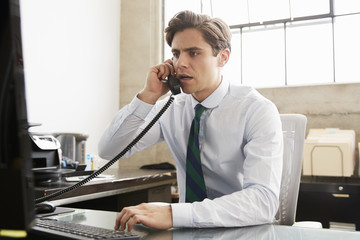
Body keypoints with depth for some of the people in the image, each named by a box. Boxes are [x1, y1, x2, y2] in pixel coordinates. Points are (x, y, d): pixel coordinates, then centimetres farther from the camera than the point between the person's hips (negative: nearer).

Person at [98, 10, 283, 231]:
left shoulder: (258, 111, -15)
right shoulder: (171, 109, 0)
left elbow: (264, 201, -27)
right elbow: (108, 151, -3)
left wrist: (172, 214, -37)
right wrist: (148, 96, -15)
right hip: (190, 229, 3)